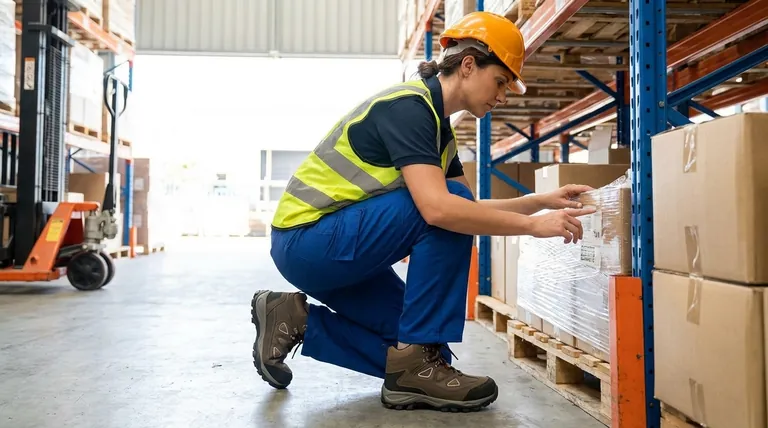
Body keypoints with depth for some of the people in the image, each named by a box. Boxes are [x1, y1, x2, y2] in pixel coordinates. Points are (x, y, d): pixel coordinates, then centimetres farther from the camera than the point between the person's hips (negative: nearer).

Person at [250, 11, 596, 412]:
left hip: (329, 245, 10)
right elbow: (437, 208, -32)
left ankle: (299, 319, 11)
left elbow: (474, 208, 16)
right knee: (450, 209, -21)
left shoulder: (436, 123, 11)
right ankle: (417, 363, -15)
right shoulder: (409, 105, -18)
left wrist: (543, 201, 6)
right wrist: (535, 225, -24)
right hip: (307, 237, -9)